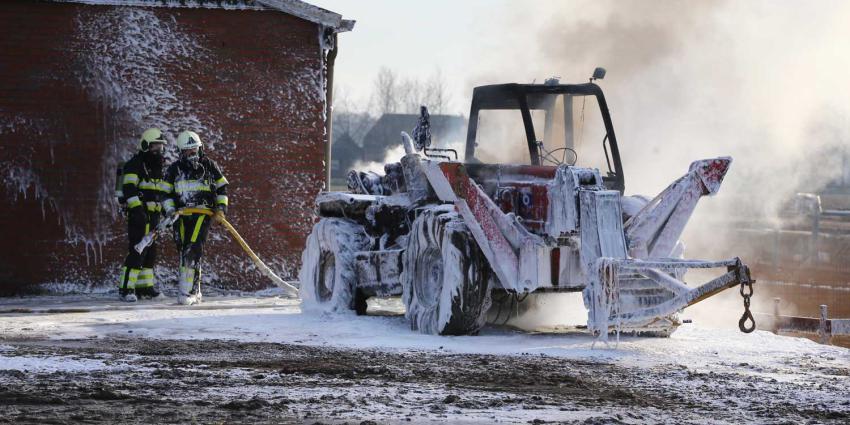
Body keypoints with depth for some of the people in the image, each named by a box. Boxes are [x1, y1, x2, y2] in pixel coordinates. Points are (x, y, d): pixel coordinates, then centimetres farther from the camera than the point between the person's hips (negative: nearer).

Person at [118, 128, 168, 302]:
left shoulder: (159, 167, 19)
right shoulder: (135, 164, -8)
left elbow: (163, 191, 28)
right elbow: (129, 189, -18)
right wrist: (137, 208, -27)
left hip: (154, 214, 9)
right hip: (139, 214, -9)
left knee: (150, 251, 12)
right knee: (138, 250, -14)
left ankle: (145, 286, 20)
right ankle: (126, 288, -14)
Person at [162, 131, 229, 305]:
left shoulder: (209, 165, 4)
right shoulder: (175, 169, 7)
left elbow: (222, 187, 13)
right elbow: (166, 192, 12)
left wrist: (221, 206, 2)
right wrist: (170, 210, -2)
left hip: (202, 212, -3)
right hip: (182, 215, 3)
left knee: (193, 250, -17)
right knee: (184, 251, 5)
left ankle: (188, 291, -22)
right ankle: (195, 291, 16)